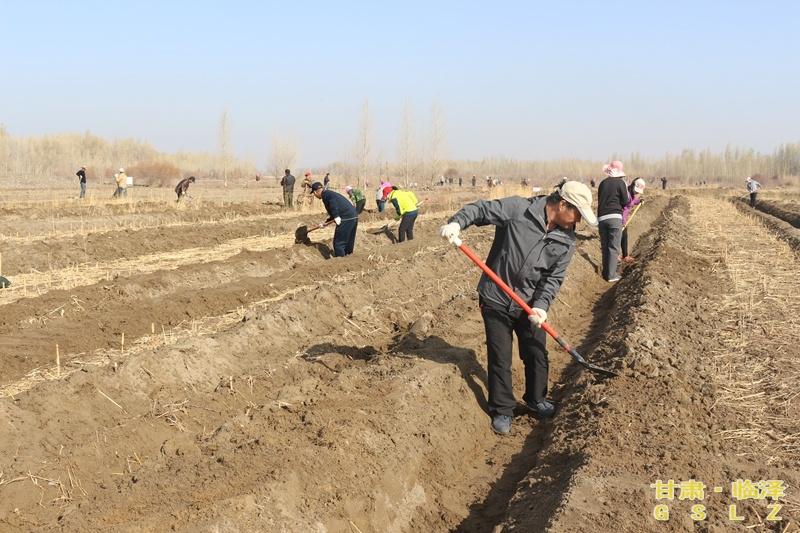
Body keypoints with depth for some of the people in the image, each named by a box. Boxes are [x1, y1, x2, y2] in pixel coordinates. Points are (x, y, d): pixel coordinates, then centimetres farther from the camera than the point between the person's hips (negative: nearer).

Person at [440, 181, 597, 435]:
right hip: (496, 301, -4)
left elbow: (553, 278, -3)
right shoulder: (518, 209, -17)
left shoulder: (567, 241, -4)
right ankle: (502, 410, 22)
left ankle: (536, 400, 39)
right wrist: (457, 222, -29)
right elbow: (481, 209, -11)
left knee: (537, 355, 15)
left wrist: (541, 305, -18)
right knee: (500, 359, 5)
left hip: (529, 305, 4)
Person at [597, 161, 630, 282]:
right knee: (614, 247, -1)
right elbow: (625, 202, -3)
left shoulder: (603, 183, 8)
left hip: (601, 217, 4)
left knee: (605, 246, 14)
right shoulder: (620, 182, -4)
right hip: (615, 217, -4)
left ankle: (605, 271, 21)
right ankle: (611, 274, -3)